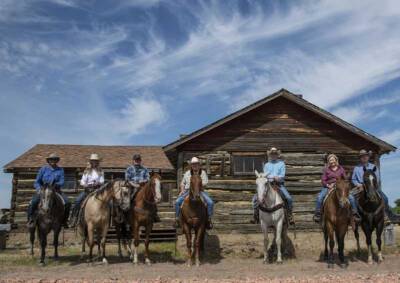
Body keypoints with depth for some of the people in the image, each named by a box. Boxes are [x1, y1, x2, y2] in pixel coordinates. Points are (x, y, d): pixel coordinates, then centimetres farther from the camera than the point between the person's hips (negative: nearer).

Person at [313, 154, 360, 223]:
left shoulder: (341, 169, 9)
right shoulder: (326, 169, 6)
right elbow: (323, 180, 4)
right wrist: (328, 185, -14)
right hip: (328, 187, -1)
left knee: (351, 198, -15)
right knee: (319, 197, -29)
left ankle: (355, 213, 0)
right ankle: (317, 214, -18)